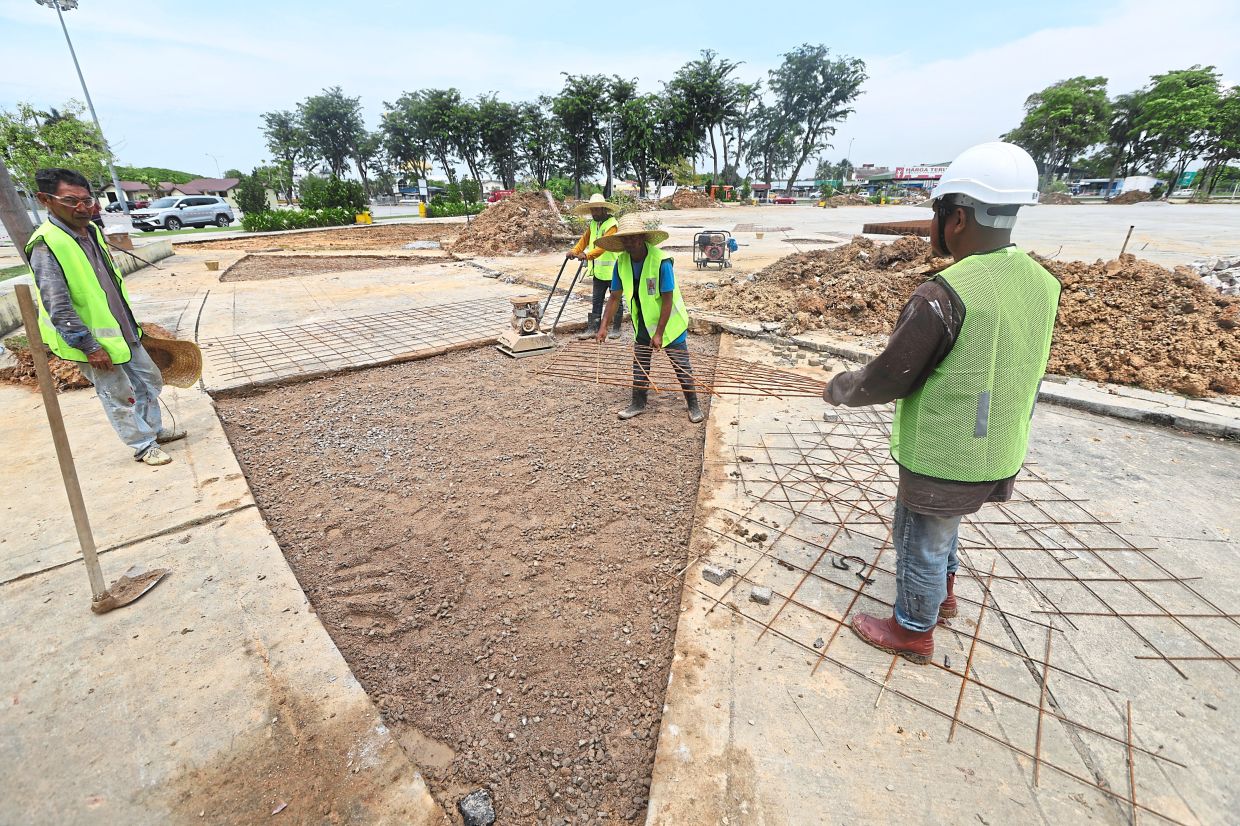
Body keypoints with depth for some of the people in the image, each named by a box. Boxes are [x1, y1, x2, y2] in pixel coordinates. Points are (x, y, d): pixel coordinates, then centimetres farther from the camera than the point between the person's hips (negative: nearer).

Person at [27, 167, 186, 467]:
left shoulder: (92, 231, 5)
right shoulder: (46, 245, -19)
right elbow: (58, 307, -21)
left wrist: (131, 324, 19)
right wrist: (89, 347, -21)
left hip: (123, 332, 8)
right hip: (94, 342, -8)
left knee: (149, 382, 18)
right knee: (119, 396, 4)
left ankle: (154, 430, 34)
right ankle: (144, 446, 17)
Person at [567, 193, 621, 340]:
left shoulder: (611, 224, -15)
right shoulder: (592, 224, 10)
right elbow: (585, 239, 6)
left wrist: (587, 255, -38)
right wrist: (575, 251, -12)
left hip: (612, 269, -7)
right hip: (598, 270, 7)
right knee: (596, 300, 9)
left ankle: (616, 329, 15)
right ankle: (592, 329, 12)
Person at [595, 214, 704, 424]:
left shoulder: (662, 261, -27)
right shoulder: (621, 262, -10)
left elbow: (667, 300, -25)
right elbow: (614, 297, -4)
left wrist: (659, 333, -25)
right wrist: (604, 326, -11)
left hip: (670, 322, -5)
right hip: (643, 322, 5)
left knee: (682, 365, 3)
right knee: (639, 364, 13)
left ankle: (693, 405, 17)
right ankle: (638, 403, 28)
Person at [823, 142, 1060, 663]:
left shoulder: (944, 295, -27)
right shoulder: (1039, 283, -2)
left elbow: (885, 380, -19)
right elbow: (1010, 370, 9)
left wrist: (838, 390, -1)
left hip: (943, 461, -8)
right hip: (997, 456, 8)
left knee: (921, 543, 14)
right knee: (939, 526, 31)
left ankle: (912, 633, 35)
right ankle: (943, 594, 51)